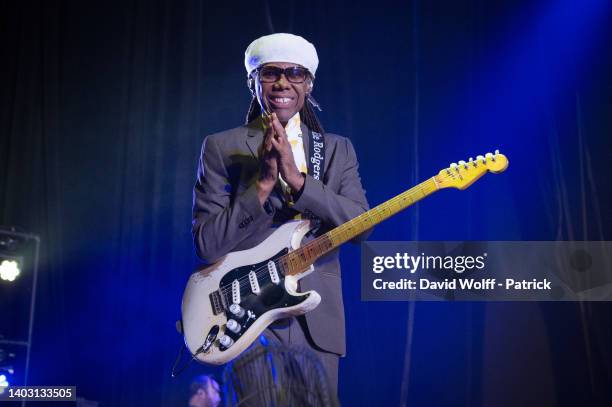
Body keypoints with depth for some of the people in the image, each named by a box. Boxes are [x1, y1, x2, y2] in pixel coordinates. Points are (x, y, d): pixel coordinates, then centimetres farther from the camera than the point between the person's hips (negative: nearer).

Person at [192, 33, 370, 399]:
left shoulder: (338, 150, 10)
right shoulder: (222, 147, 1)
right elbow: (207, 243, -7)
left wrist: (297, 179, -18)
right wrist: (262, 184, -18)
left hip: (317, 324, 3)